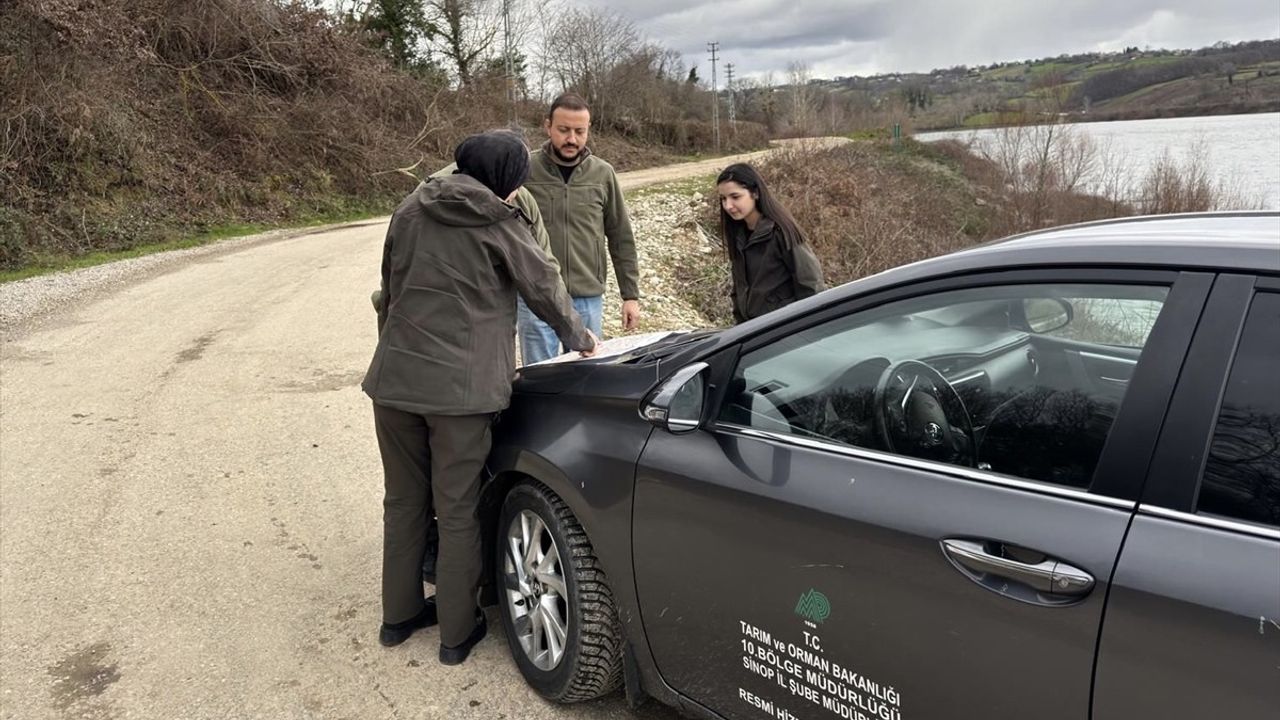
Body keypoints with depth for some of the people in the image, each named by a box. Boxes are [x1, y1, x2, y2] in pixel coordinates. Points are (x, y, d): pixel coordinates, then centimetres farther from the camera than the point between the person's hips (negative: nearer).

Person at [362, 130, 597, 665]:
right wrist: (579, 337, 21)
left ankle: (399, 614, 32)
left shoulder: (412, 208, 10)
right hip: (460, 388, -5)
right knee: (457, 511, 7)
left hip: (394, 380, 5)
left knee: (404, 501, 18)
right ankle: (456, 632, 20)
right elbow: (543, 289, 4)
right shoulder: (499, 224, -5)